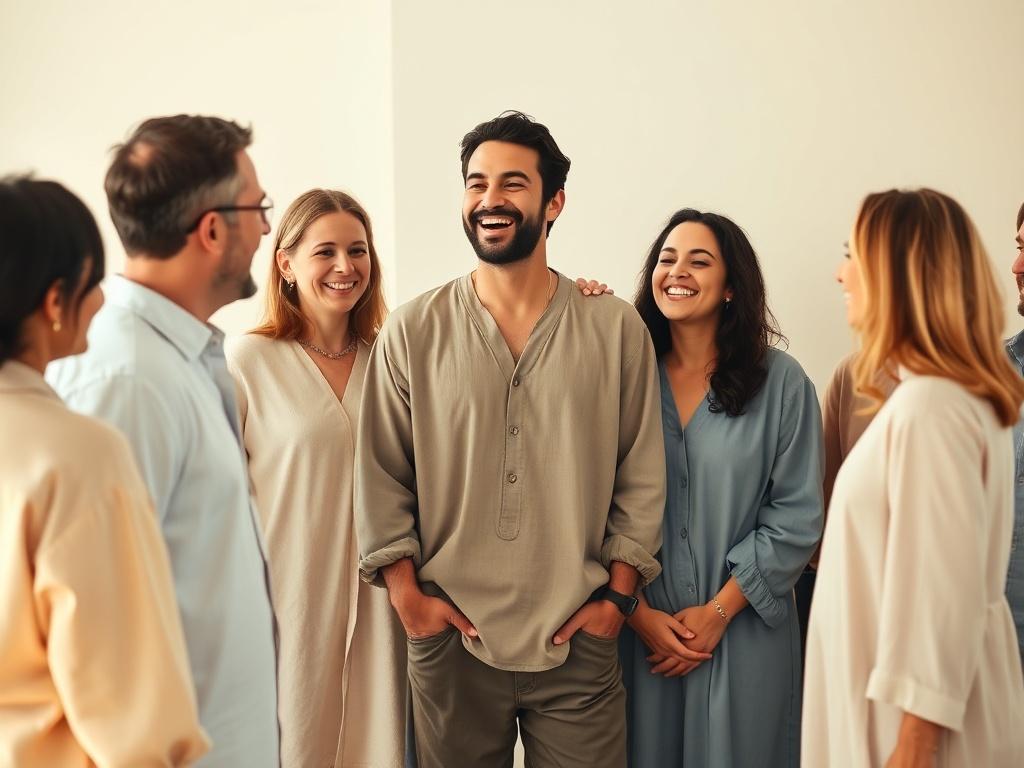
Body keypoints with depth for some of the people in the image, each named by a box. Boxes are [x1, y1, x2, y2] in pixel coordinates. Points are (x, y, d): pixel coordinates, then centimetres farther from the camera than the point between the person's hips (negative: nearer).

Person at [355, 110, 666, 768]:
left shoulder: (618, 330, 0)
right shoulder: (412, 332, -1)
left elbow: (641, 476, 3)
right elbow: (381, 476, 2)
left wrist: (618, 594, -1)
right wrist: (407, 594, -3)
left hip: (579, 640, 0)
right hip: (449, 636, 0)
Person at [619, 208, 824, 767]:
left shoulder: (781, 382, -5)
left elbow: (797, 517, -6)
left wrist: (719, 610, -9)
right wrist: (639, 612, -7)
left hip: (743, 634, -1)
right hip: (639, 634, 2)